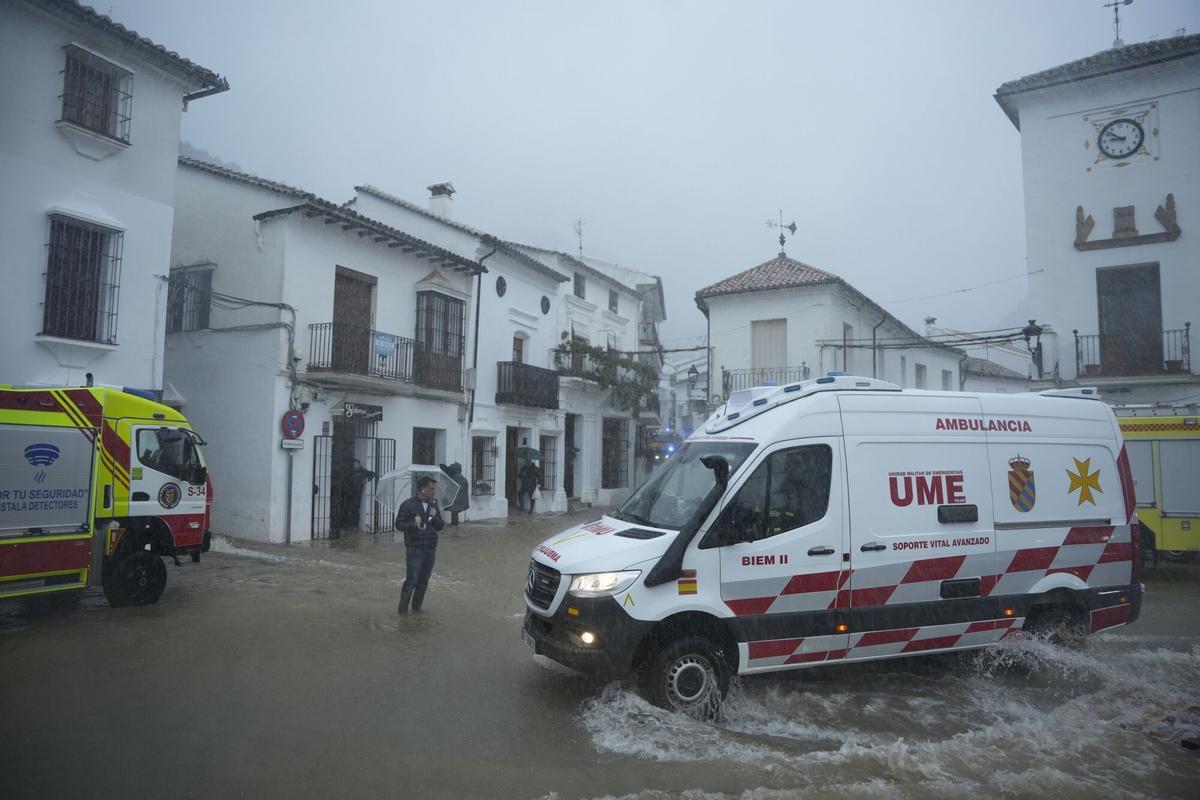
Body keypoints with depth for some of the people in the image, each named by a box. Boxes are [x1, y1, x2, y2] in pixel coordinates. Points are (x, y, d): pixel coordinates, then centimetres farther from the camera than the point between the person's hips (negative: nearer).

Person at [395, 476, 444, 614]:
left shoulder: (434, 504, 8)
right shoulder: (408, 505, -7)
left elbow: (440, 526, 9)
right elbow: (398, 524, -6)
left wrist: (434, 517, -11)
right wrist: (412, 524, -23)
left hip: (430, 549, 5)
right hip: (414, 549, -5)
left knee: (423, 581, 11)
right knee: (411, 579, -6)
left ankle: (417, 608, 25)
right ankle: (403, 610, 7)